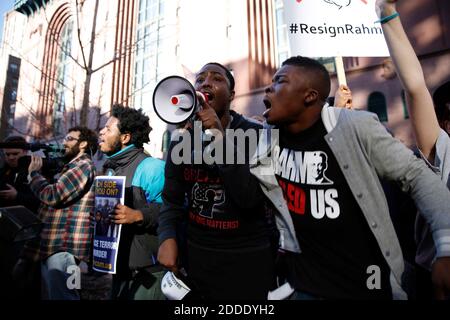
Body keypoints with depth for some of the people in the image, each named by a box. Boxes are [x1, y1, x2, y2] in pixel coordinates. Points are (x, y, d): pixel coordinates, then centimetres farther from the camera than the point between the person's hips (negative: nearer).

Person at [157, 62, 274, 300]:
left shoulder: (256, 134, -12)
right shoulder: (182, 138, 1)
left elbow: (250, 198, -22)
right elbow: (172, 198, 3)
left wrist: (220, 139, -26)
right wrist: (168, 237, -13)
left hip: (246, 257, -3)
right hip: (194, 253, 4)